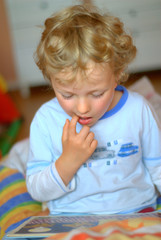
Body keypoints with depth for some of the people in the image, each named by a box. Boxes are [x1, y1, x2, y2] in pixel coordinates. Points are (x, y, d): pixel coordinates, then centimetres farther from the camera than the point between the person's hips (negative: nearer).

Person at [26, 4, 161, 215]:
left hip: (136, 212, 1)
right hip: (70, 219, 0)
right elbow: (36, 191, -3)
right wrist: (68, 161, -17)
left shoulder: (138, 110, -5)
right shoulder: (45, 120, -7)